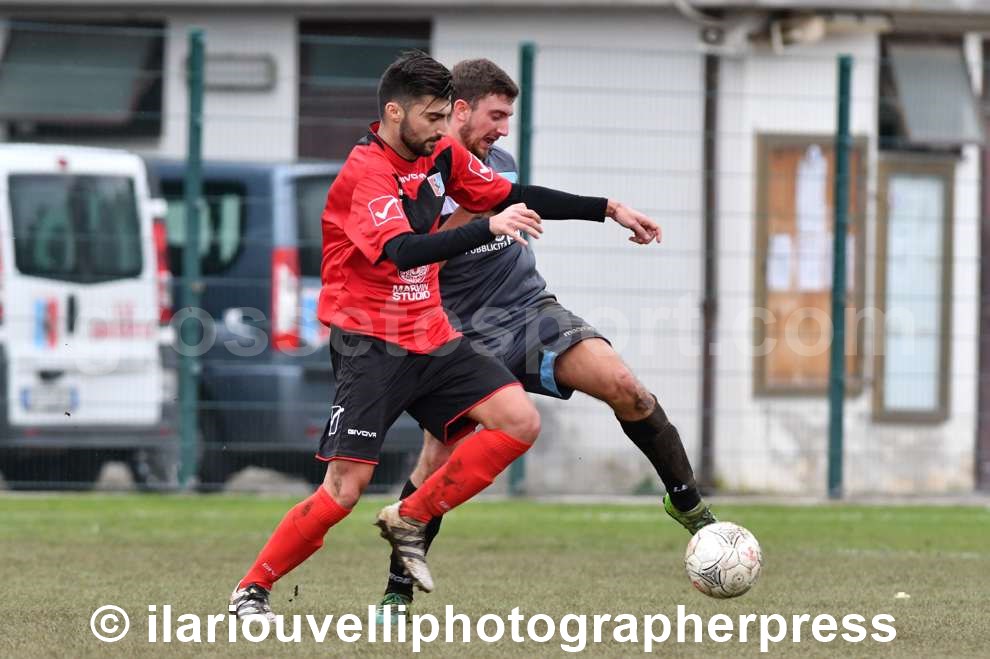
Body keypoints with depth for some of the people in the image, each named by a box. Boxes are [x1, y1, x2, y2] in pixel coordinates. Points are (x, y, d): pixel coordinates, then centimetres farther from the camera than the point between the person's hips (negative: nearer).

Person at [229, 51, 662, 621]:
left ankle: (410, 521, 3)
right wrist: (490, 228, -43)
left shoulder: (442, 154, 5)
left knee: (521, 422, -8)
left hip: (431, 338, 8)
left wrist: (608, 209, 13)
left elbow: (514, 196, 16)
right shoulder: (367, 171, -19)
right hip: (371, 343, -8)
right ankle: (253, 589, 6)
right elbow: (402, 251, -34)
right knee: (346, 489, -13)